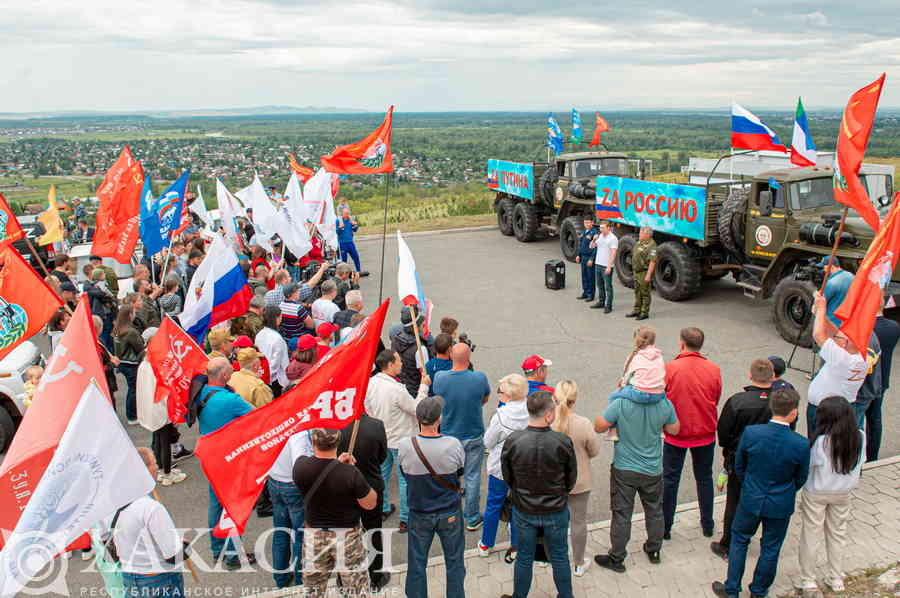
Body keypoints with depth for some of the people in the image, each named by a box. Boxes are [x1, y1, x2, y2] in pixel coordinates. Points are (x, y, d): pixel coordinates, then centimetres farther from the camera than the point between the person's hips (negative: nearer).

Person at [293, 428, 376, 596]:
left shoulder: (300, 466, -16)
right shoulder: (350, 473, -26)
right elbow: (370, 504, -12)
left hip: (314, 536, 3)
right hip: (347, 536, -3)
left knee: (313, 591, 22)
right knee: (357, 591, 15)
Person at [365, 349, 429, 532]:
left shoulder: (370, 383, -8)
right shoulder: (396, 389, -30)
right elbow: (417, 409, -19)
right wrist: (423, 387, -12)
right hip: (400, 441, -7)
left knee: (382, 474, 24)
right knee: (405, 479, 6)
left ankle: (383, 509, 40)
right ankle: (405, 520, 14)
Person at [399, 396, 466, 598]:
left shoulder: (405, 446, -21)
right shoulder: (453, 445, -22)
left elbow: (404, 473, -3)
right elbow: (460, 471, -4)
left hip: (419, 514, 1)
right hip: (450, 513, -1)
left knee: (417, 564, 18)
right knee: (454, 563, 18)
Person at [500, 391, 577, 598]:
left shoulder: (512, 441, -21)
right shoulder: (563, 442, -23)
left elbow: (508, 478, -6)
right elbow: (571, 479, -7)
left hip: (524, 511, 1)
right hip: (556, 511, 0)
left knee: (524, 558, 20)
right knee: (559, 558, 21)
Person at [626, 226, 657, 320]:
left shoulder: (651, 245, -19)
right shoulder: (639, 242, 11)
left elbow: (653, 261, -24)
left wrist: (648, 275, -27)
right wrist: (633, 269, 21)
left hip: (644, 272, -9)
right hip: (636, 271, 9)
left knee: (645, 293, 0)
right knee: (637, 292, 16)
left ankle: (645, 313, 8)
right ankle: (636, 311, 26)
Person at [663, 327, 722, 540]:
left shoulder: (670, 368, -18)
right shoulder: (713, 369, -9)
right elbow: (716, 400, 3)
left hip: (676, 434, -2)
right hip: (705, 433, 3)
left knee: (670, 480, 10)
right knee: (704, 478, 19)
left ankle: (665, 528, 17)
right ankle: (708, 525, 30)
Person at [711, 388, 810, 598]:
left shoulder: (750, 433, -20)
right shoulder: (801, 445, -22)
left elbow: (739, 467, -5)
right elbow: (801, 479, -5)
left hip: (751, 500, 1)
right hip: (781, 506, 0)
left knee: (739, 540, 21)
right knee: (770, 548, 19)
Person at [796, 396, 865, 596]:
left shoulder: (821, 441, -29)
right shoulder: (860, 437, -16)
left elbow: (808, 466, -20)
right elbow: (858, 465, -3)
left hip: (816, 494, -4)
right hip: (843, 493, 4)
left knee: (811, 535, 12)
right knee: (837, 534, 22)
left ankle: (808, 582, 23)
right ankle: (836, 579, 35)